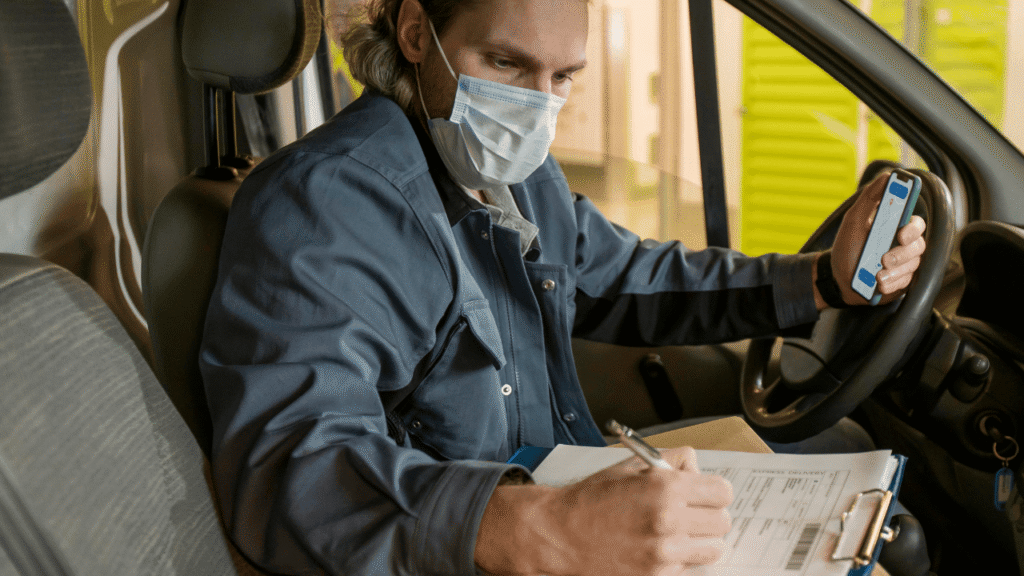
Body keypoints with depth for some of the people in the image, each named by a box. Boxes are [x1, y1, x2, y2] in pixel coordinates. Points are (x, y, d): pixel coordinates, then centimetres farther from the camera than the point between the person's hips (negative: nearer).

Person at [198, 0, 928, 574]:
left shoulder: (525, 174, 8)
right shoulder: (323, 201, -22)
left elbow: (625, 279, 23)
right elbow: (289, 463, -35)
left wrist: (819, 281, 10)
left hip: (569, 499, 9)